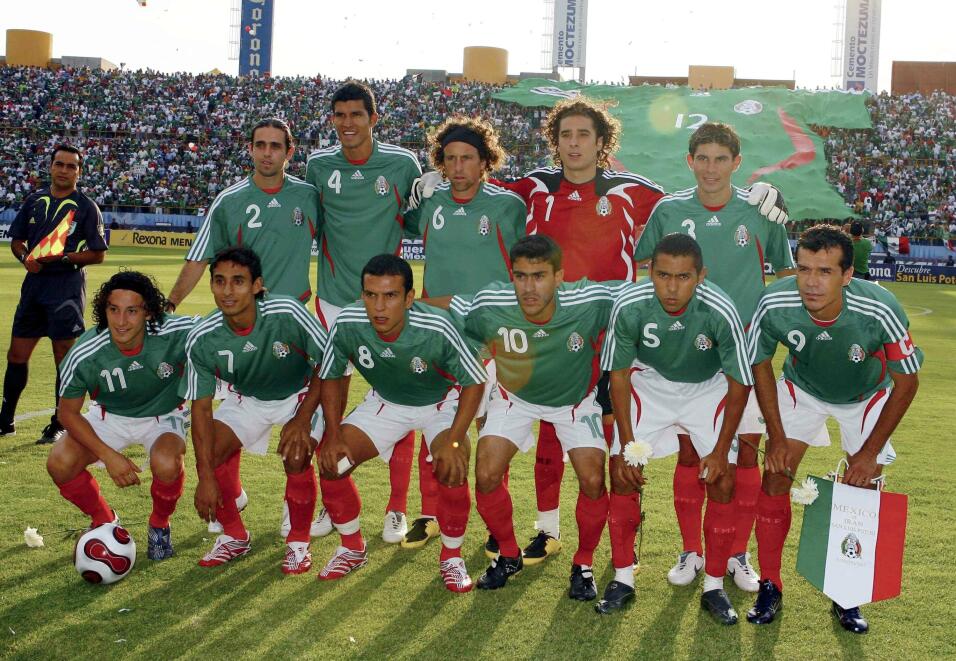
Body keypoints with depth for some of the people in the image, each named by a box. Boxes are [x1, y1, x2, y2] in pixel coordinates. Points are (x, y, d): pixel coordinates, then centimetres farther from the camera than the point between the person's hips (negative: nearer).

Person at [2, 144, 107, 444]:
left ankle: (59, 425, 10)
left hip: (67, 287, -5)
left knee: (66, 359, 0)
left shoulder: (86, 207, -2)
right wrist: (26, 257, -5)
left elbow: (98, 254, -3)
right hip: (34, 284, 5)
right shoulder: (34, 200, 11)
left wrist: (64, 257, -17)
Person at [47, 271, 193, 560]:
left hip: (164, 414, -2)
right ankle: (104, 521, 9)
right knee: (59, 463, -22)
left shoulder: (177, 332, -30)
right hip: (110, 415, 2)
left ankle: (160, 525, 2)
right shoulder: (84, 355, -26)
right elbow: (68, 412, -12)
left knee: (166, 465, -34)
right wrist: (108, 455, -23)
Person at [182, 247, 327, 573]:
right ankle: (235, 537, 9)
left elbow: (327, 363, -19)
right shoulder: (201, 339, -24)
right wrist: (206, 477, -21)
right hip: (247, 399, 3)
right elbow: (201, 406, -18)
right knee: (212, 452, -14)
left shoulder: (287, 313, -33)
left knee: (296, 458, -25)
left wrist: (302, 418, -23)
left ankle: (298, 544, -2)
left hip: (300, 394, -3)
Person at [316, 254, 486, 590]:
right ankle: (352, 547, 15)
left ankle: (452, 557, -1)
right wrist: (334, 435, -14)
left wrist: (453, 440, -28)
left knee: (452, 469, -27)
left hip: (442, 402, -3)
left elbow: (475, 382, -21)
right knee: (331, 460, -10)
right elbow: (330, 377, -6)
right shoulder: (346, 324, -27)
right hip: (385, 402, 3)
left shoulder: (437, 328, -35)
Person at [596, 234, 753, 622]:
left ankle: (714, 587, 5)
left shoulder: (720, 311, -32)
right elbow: (618, 375, -12)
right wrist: (627, 444, -13)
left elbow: (739, 384, -17)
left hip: (709, 389, -1)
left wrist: (721, 450, -14)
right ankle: (622, 579, 7)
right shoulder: (629, 306, -28)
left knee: (723, 479, -11)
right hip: (649, 382, 1)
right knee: (621, 469, -9)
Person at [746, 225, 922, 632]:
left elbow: (906, 382, -20)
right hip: (802, 388, 1)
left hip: (867, 396, -1)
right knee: (775, 476, -8)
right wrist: (777, 437, -12)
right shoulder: (775, 304, -32)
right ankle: (769, 588, 6)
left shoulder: (881, 311, -36)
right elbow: (760, 364, -11)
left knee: (861, 490, -4)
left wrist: (870, 452, -16)